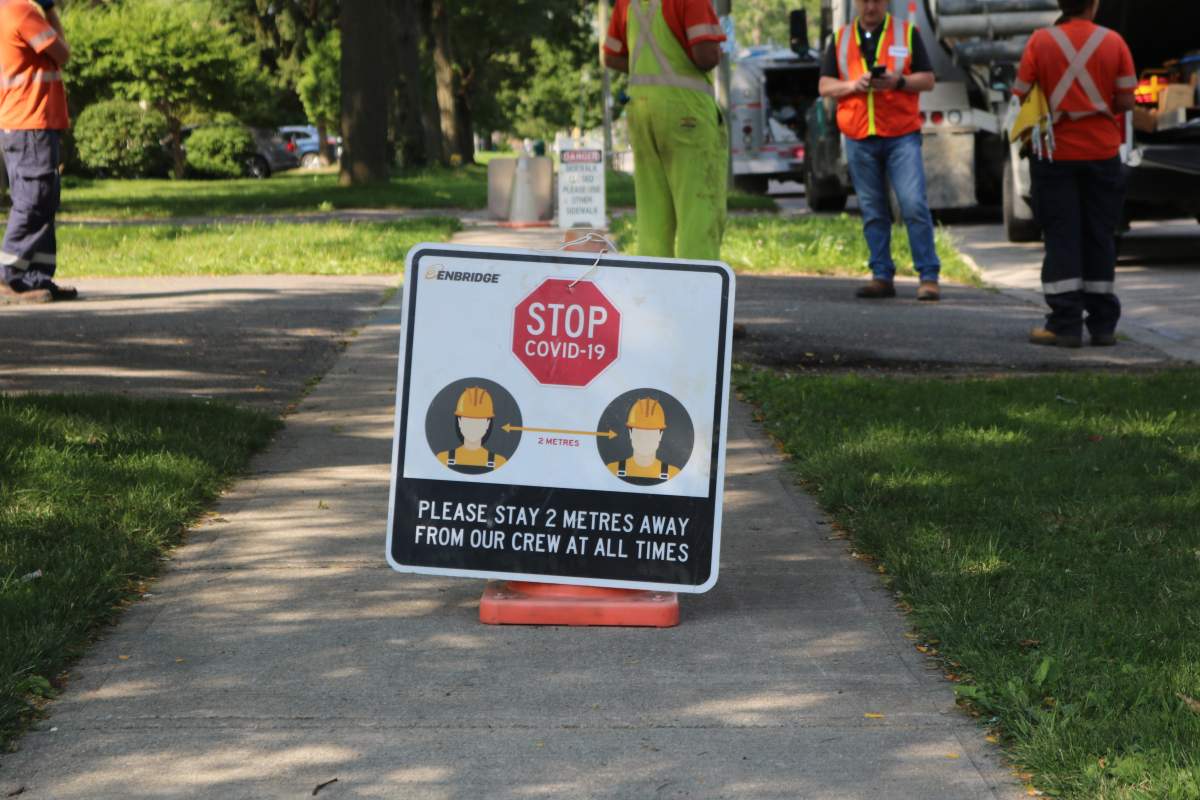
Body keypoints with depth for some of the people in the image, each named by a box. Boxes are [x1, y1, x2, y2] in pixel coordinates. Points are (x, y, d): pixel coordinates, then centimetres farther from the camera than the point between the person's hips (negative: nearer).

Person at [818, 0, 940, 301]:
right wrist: (853, 85, -10)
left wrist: (899, 81, -14)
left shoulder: (907, 33, 8)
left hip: (902, 136, -2)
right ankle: (882, 276, 11)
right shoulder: (841, 39, 13)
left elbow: (928, 79, 5)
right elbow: (824, 86, 9)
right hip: (859, 139, 2)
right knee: (872, 212, 5)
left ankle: (929, 276, -7)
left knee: (914, 205, -11)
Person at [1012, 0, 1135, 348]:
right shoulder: (1114, 43, -5)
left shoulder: (1040, 42, -8)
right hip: (1102, 152, 1)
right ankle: (1102, 324, 12)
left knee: (1061, 238, 3)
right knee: (1100, 237, 9)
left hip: (1056, 153, -1)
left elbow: (1022, 96, -6)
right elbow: (1126, 101, -4)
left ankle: (1065, 324, -1)